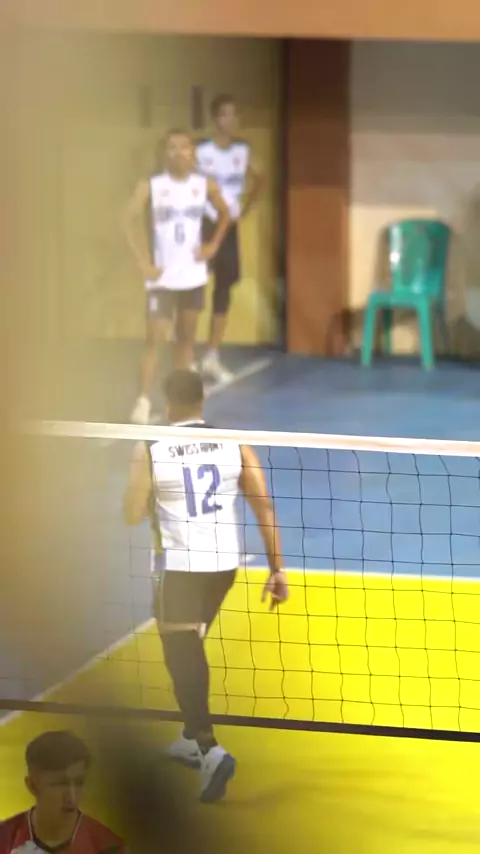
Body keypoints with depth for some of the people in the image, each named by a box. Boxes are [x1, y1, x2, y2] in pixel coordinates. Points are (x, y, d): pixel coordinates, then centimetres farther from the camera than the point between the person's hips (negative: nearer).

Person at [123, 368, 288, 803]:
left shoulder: (150, 451, -9)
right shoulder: (234, 444, -1)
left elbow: (133, 515, -4)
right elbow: (265, 506, -3)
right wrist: (277, 569, 1)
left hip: (178, 566, -5)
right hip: (224, 563, 5)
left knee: (183, 657, -2)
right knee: (191, 650, 25)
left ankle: (210, 751, -21)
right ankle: (193, 739, 36)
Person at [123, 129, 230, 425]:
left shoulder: (206, 186, 0)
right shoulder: (151, 187, -9)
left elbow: (224, 215, 16)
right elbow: (129, 220, -11)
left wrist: (213, 246, 4)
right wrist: (143, 262, -16)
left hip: (193, 275, 3)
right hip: (163, 277, -3)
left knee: (186, 339, 12)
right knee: (155, 340, -11)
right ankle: (144, 403, -13)